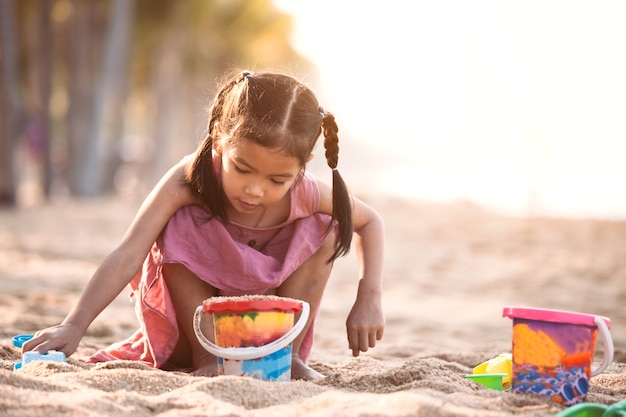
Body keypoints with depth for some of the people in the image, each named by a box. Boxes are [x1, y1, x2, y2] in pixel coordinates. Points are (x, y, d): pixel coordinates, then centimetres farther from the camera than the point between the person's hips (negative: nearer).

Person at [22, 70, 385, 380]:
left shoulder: (304, 194, -23)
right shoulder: (191, 178, -31)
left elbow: (370, 222, -5)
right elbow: (129, 254, -38)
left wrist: (369, 301, -17)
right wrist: (74, 326, -47)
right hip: (193, 307, -2)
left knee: (322, 228, -20)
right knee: (176, 228, -31)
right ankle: (206, 355, -17)